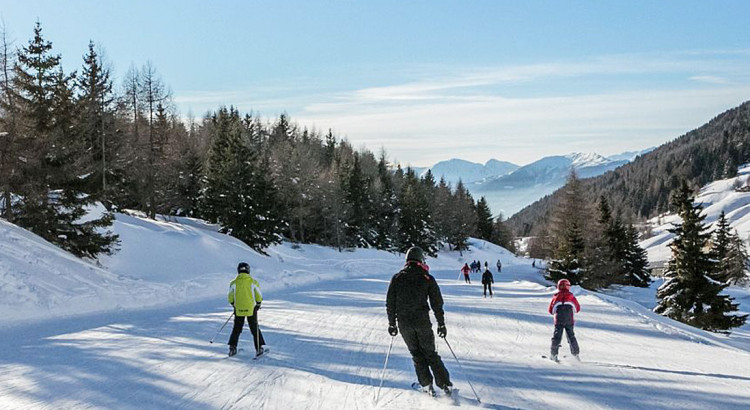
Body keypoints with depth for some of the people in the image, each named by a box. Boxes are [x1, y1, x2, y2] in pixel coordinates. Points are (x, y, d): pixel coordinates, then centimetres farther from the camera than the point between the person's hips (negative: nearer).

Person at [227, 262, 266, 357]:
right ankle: (259, 348, 7)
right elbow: (259, 296, -4)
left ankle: (232, 347, 12)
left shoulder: (234, 283, -4)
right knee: (254, 329, 9)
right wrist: (258, 305, 14)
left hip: (238, 310, 1)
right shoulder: (253, 282, -8)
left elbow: (230, 298, 2)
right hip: (251, 309, -1)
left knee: (236, 329, 15)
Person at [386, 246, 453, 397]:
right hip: (422, 321, -1)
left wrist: (392, 324, 12)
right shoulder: (427, 278, -1)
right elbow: (437, 303, 0)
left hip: (404, 323, 1)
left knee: (416, 354, 14)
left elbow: (390, 303, 3)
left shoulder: (396, 278, 2)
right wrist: (441, 324, 8)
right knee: (430, 353, 8)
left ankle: (426, 385, 11)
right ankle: (446, 385, 3)